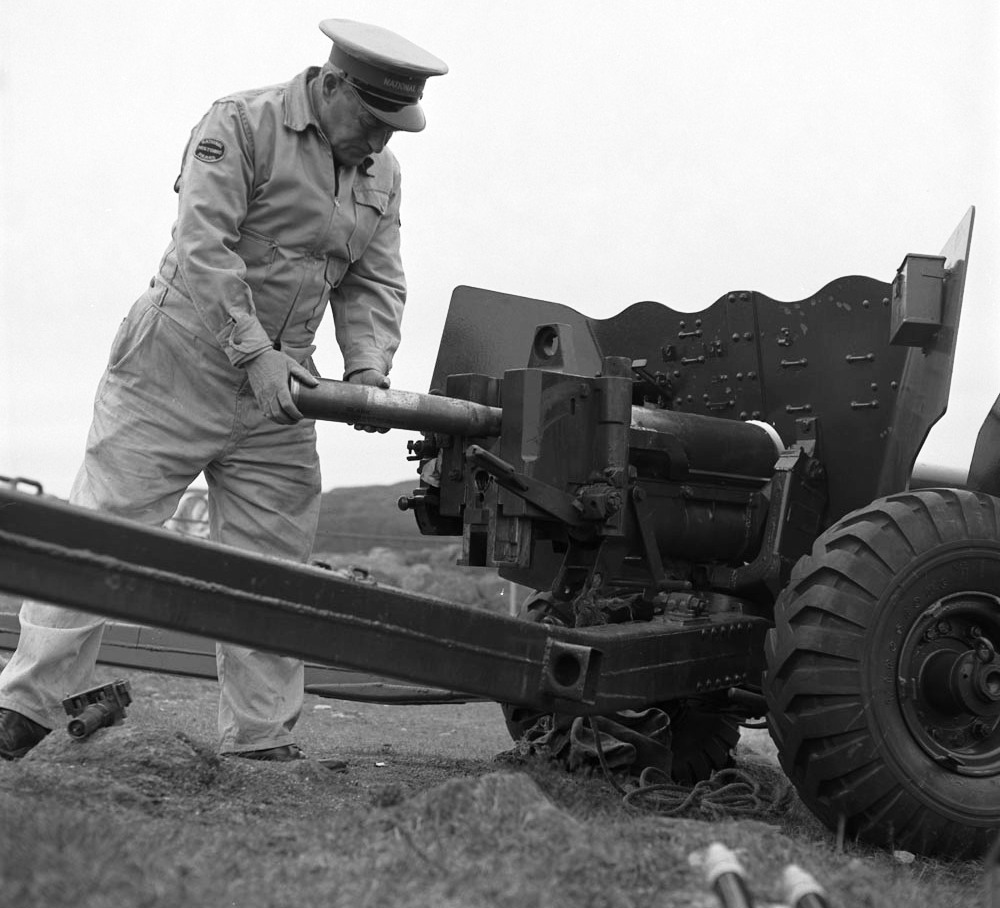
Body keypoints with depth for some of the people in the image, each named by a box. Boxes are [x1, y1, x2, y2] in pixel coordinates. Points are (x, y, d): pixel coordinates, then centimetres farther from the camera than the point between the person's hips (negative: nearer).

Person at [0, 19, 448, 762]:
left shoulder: (383, 177, 10)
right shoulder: (241, 125, -11)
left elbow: (375, 284, 8)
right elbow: (206, 245, -19)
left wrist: (368, 368, -10)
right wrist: (255, 352, -25)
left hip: (277, 392, 6)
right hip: (179, 366, -6)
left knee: (274, 560, 4)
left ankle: (262, 740, 12)